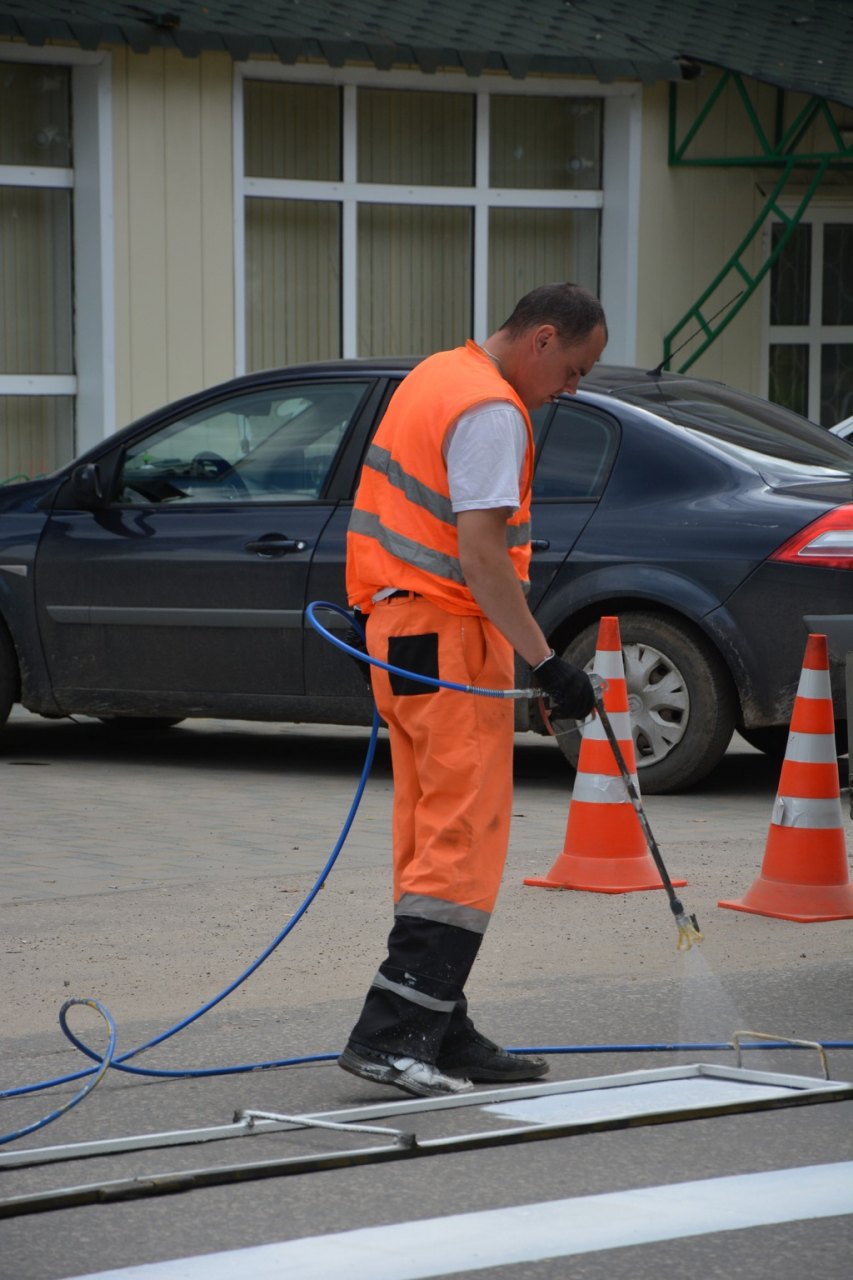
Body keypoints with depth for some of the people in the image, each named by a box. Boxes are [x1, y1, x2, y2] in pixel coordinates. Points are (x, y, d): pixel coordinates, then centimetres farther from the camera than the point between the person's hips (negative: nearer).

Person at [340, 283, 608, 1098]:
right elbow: (482, 552, -23)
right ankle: (391, 1034, -15)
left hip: (399, 626, 10)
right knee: (464, 844, -10)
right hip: (447, 640, -10)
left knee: (434, 841, 11)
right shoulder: (491, 412, -16)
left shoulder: (438, 376, 16)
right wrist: (546, 663, -24)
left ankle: (440, 1034, 14)